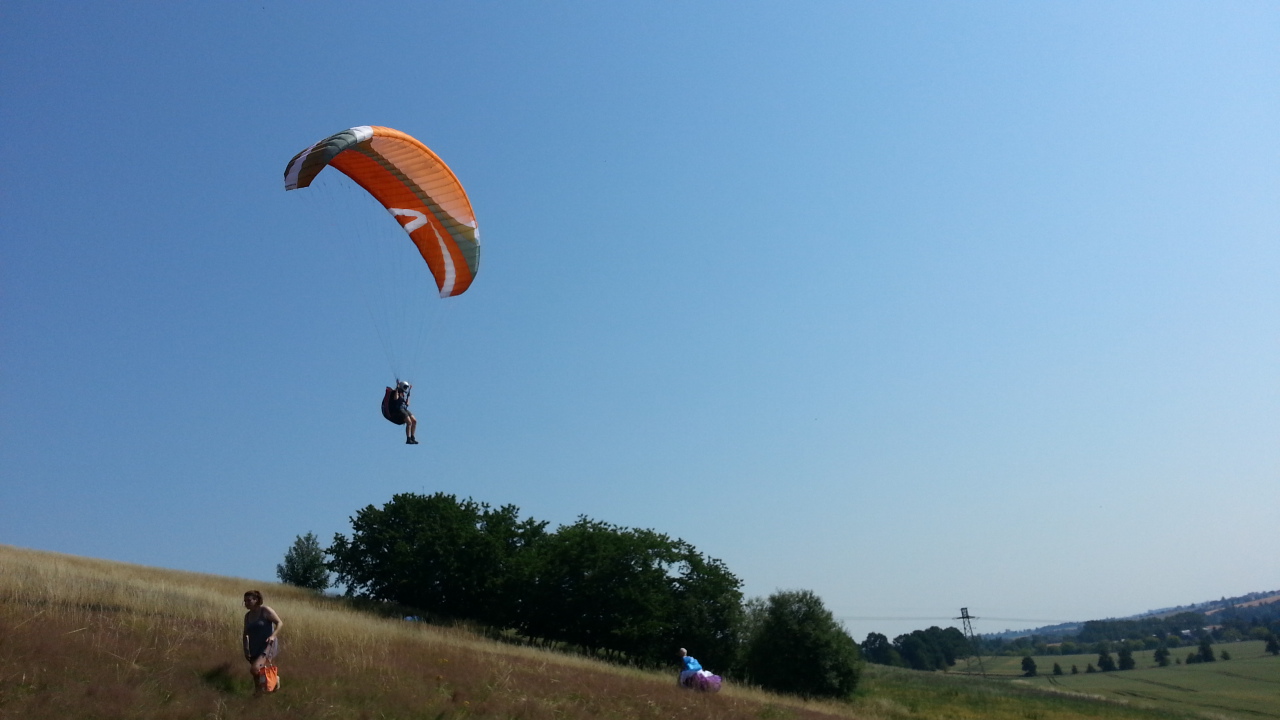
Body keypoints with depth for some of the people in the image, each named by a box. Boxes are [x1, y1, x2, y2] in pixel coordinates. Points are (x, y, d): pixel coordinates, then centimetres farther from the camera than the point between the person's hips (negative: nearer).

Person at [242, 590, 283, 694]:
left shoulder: (265, 610, -9)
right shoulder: (247, 616, 9)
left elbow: (280, 623, -11)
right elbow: (246, 634, 16)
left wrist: (273, 635, -25)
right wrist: (246, 649, 8)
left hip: (268, 646, -7)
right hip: (254, 649, 7)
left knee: (254, 669, -23)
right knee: (257, 674, 10)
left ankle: (274, 679, 2)